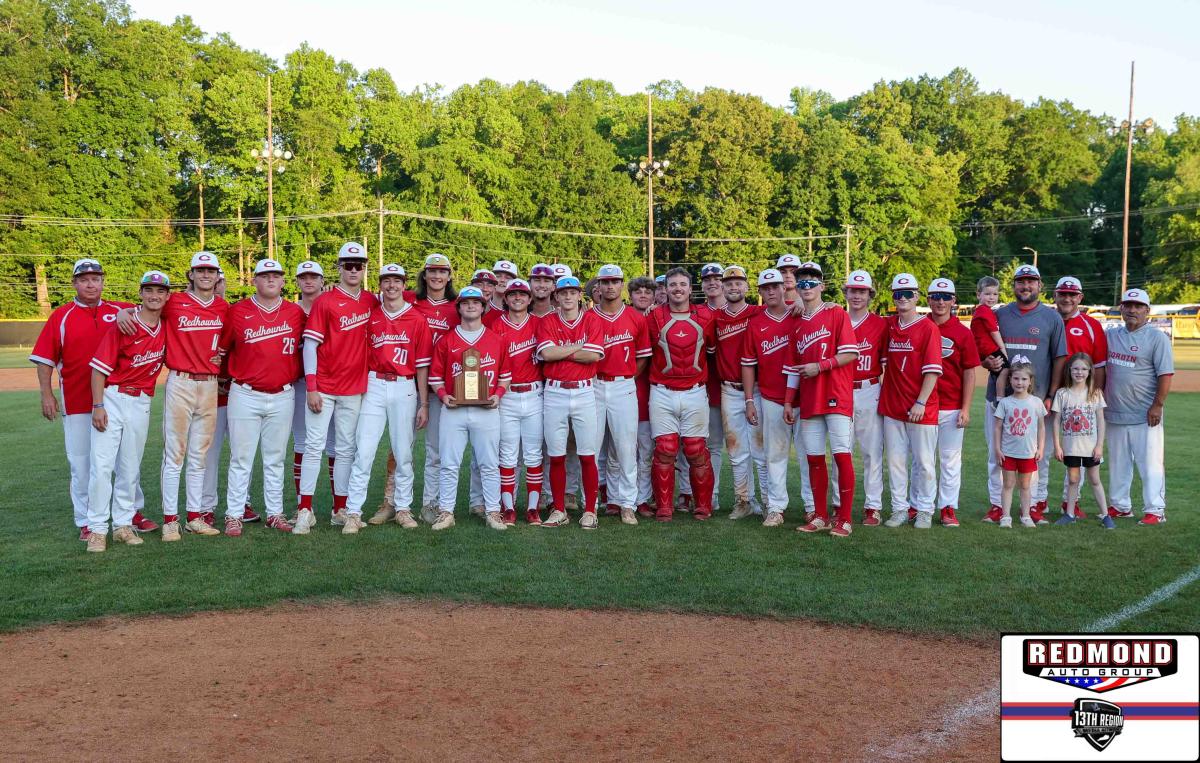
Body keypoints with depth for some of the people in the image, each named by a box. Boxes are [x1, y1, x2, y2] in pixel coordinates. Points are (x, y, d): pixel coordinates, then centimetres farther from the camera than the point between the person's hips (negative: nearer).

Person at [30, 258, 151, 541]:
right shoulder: (61, 316, 3)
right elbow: (45, 358, 2)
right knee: (81, 463, 3)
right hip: (76, 403, -1)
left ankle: (133, 513, 21)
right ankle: (86, 522, 11)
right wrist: (47, 394, -6)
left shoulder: (118, 310, 6)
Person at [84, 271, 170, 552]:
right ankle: (97, 528, 1)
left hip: (141, 403, 4)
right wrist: (98, 405, -14)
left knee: (130, 468, 11)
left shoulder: (167, 327, 3)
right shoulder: (123, 324, -10)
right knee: (101, 464, -6)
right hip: (112, 399, -4)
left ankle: (123, 524, 20)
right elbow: (100, 366, -10)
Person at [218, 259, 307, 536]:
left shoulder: (295, 313, 4)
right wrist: (231, 374, 12)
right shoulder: (237, 311, -2)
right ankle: (234, 515, 8)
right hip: (245, 396, -2)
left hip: (283, 396, 2)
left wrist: (295, 374, 11)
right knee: (241, 458, 1)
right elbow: (222, 348, 8)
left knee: (276, 459, 10)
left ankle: (275, 513, 18)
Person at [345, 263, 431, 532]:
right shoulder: (370, 315, 6)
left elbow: (422, 365, 3)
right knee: (363, 452, -5)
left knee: (403, 453, 7)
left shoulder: (417, 320, 3)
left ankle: (402, 507, 20)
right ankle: (353, 513, -1)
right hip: (374, 386, 0)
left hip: (405, 389, 0)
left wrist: (423, 404, 2)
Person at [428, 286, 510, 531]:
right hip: (453, 410, 0)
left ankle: (492, 512, 12)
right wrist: (443, 396, -8)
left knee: (489, 464, 5)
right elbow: (435, 375, 8)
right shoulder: (446, 341, 6)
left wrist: (498, 395, -5)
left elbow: (505, 375, 11)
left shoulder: (497, 340, 7)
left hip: (486, 410, 0)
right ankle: (446, 512, 11)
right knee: (449, 465, 3)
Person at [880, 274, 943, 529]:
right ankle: (899, 508, 17)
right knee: (895, 460, 8)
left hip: (921, 409, -4)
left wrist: (921, 402, -16)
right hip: (892, 405, 5)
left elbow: (933, 370, -10)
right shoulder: (888, 325, 9)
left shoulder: (928, 327, -6)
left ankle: (924, 510, 15)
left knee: (923, 461, 3)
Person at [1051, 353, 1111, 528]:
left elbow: (1100, 421, -1)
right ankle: (1070, 514, 17)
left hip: (1091, 446, -1)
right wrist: (1057, 446, -4)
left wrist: (1099, 445, -6)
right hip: (1070, 446, 1)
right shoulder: (1062, 393, -1)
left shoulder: (1095, 393, -2)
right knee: (1072, 479, 10)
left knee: (1095, 480, 6)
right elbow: (1057, 421, 0)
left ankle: (1105, 515, 10)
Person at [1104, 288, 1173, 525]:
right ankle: (1120, 506, 23)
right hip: (1114, 413, 6)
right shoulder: (1111, 335, 11)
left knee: (1150, 463, -4)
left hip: (1145, 416, -6)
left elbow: (1165, 374, -11)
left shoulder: (1157, 337, -6)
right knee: (1118, 463, 13)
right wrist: (1100, 398, 12)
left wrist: (1157, 405, -16)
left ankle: (1155, 510, 1)